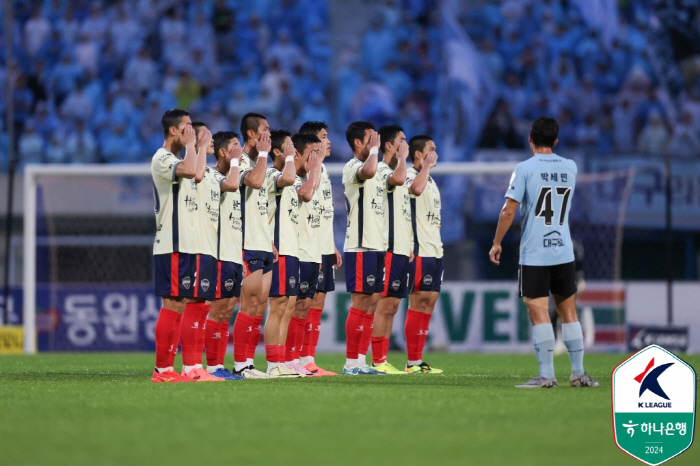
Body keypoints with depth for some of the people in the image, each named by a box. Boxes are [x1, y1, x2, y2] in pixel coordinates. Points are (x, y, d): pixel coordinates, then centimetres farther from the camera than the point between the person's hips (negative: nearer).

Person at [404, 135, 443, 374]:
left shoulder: (430, 180, 21)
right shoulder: (410, 174, -9)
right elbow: (416, 189, -34)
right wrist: (426, 165, -20)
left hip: (434, 249, 10)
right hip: (420, 251, -10)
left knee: (429, 302, 8)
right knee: (418, 302, -9)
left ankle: (418, 359, 10)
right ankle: (412, 362, -8)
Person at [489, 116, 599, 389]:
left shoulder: (525, 169, -7)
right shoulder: (570, 168, 7)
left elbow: (509, 210, -10)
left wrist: (496, 243, 1)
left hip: (534, 254, -4)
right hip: (564, 251, 4)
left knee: (539, 313, -5)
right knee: (568, 312, 11)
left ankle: (546, 376, -10)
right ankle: (578, 373, 10)